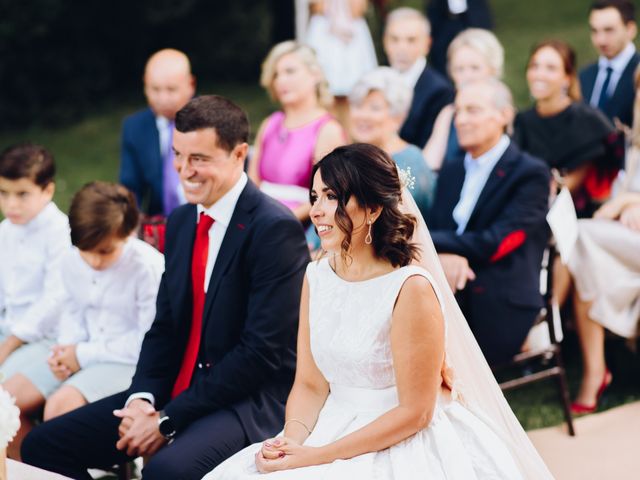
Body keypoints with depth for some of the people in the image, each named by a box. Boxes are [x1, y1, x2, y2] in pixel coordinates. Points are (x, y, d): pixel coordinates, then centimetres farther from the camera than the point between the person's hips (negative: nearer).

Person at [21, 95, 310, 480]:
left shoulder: (276, 228, -15)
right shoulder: (181, 222, 12)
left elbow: (263, 351, -18)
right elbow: (165, 326, 15)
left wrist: (169, 419, -16)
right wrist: (143, 398, -6)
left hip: (251, 400, -8)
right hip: (176, 390, 8)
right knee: (42, 446, 0)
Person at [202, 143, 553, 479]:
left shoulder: (410, 288, -15)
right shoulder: (317, 276, 4)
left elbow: (415, 412, -14)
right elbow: (309, 385, 8)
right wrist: (292, 439, -12)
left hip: (403, 445, -6)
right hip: (334, 429, 6)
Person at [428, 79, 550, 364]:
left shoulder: (530, 174, 0)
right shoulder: (451, 172, 22)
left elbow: (498, 242, -12)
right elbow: (432, 231, 9)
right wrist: (442, 256, -16)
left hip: (498, 308, -5)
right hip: (450, 293, 5)